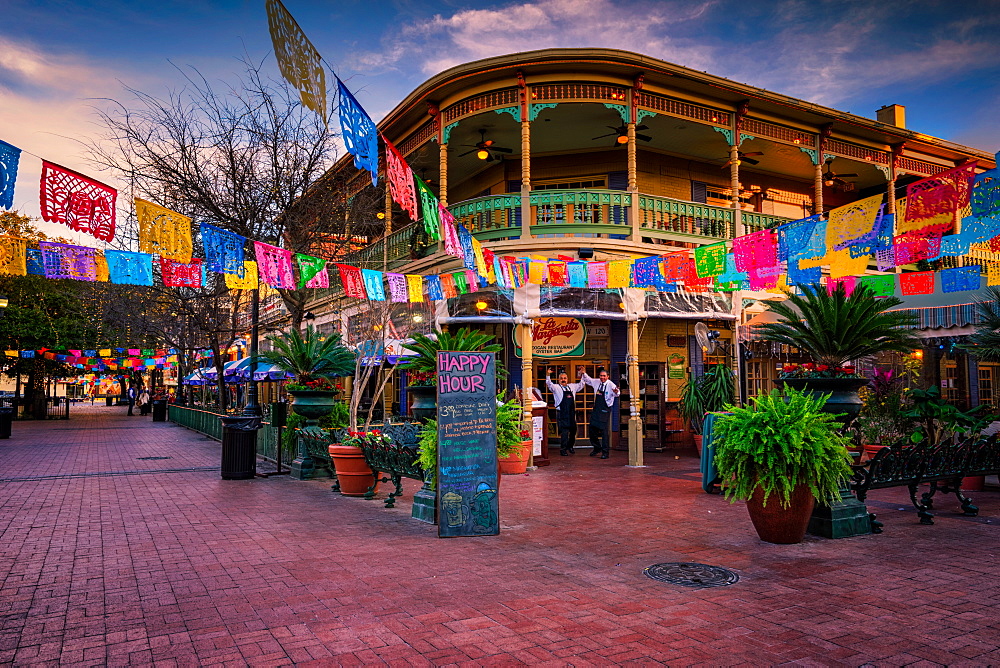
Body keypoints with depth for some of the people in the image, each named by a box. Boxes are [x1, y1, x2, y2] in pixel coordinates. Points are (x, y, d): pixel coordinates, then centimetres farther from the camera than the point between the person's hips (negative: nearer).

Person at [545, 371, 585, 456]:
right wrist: (548, 375, -29)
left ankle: (570, 446, 32)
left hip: (571, 413, 5)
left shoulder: (572, 386, 14)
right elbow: (549, 384, -15)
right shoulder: (556, 387, 0)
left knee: (573, 430, 11)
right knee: (564, 431, -8)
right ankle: (563, 449, 3)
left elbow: (581, 385, 24)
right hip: (562, 413, -5)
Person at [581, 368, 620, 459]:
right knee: (592, 428, 13)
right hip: (596, 409, 6)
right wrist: (584, 374, 8)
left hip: (605, 410, -6)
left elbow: (616, 393, -30)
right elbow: (588, 380, 24)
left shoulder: (610, 385, -13)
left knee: (604, 430, -8)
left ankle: (605, 452, 1)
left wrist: (616, 392, -53)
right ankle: (597, 448, 33)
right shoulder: (596, 382, 5)